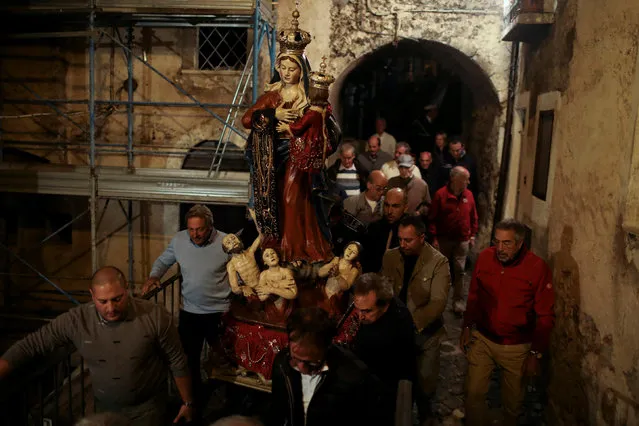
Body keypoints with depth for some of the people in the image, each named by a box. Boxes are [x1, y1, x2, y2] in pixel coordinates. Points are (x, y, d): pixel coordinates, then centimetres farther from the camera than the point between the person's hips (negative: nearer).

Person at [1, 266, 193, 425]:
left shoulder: (155, 317, -23)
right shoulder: (76, 320, -18)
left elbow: (177, 363, -12)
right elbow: (30, 346, -11)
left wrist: (187, 402, -3)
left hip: (148, 407, -3)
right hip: (105, 408, 3)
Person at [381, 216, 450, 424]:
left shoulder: (438, 262, -13)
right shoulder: (390, 257, -2)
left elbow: (438, 302, -22)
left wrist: (413, 322, -34)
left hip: (425, 334, -2)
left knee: (424, 385, 11)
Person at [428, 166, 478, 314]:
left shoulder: (469, 195, 0)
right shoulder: (440, 194, -11)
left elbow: (473, 217, 8)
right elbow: (432, 218, -9)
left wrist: (472, 236, 6)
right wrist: (434, 238, -11)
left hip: (462, 241, 2)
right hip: (443, 240, -2)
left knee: (459, 271, 3)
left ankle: (458, 302, 11)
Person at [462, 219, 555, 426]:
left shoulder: (538, 268, -17)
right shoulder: (484, 257, -8)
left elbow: (545, 316, -11)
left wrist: (536, 354, -10)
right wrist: (467, 327, 6)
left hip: (516, 347, -2)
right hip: (482, 339, 2)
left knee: (512, 402, 16)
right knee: (474, 393, 8)